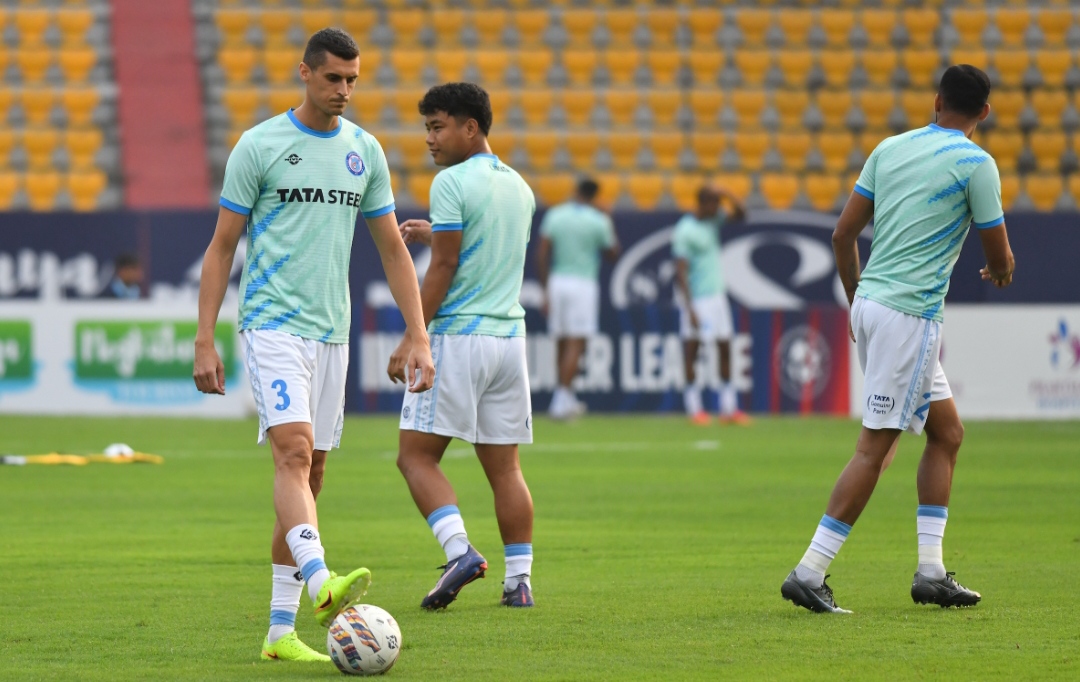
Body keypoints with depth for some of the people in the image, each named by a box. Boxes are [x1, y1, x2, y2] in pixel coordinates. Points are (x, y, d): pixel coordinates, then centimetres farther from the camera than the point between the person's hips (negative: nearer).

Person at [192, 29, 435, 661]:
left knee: (310, 476, 5)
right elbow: (222, 247, -1)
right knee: (295, 452, -23)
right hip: (273, 324, -6)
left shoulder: (365, 151, 10)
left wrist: (418, 338, 6)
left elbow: (394, 249, 14)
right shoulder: (259, 146, -4)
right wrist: (205, 341, -7)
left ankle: (281, 632, 8)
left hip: (332, 331, 6)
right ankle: (321, 583, -41)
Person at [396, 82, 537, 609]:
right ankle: (519, 579, 6)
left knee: (416, 454, -1)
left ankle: (460, 551, -18)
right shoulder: (518, 186, 14)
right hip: (510, 334, 7)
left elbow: (443, 270, -13)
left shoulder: (452, 182, -9)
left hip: (457, 337, -7)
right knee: (504, 466, 9)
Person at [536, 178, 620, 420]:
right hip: (584, 282, -4)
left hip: (557, 282, 4)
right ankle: (562, 399, -14)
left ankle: (567, 399, 21)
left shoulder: (554, 215, 5)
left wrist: (546, 290, 8)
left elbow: (542, 255, 3)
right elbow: (613, 253, 10)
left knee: (562, 344, 12)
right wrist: (610, 227, 24)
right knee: (576, 344, -5)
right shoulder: (597, 221, -3)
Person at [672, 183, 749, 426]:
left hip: (716, 294, 8)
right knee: (692, 347, -2)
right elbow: (681, 272, -18)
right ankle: (694, 408, 3)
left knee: (725, 347, 7)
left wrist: (727, 195, -7)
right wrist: (690, 309, -21)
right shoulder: (685, 231, -16)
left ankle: (728, 408, 11)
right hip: (695, 297, -8)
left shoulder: (714, 219, 7)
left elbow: (740, 214, 10)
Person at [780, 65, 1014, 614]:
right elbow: (999, 257, -1)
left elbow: (843, 233, 12)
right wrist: (1000, 271, 24)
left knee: (946, 432, 15)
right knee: (874, 447, -6)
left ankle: (931, 571, 12)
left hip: (870, 302, 8)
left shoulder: (890, 149, 11)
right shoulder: (975, 163, -7)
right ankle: (809, 573, -9)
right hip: (910, 315, -8)